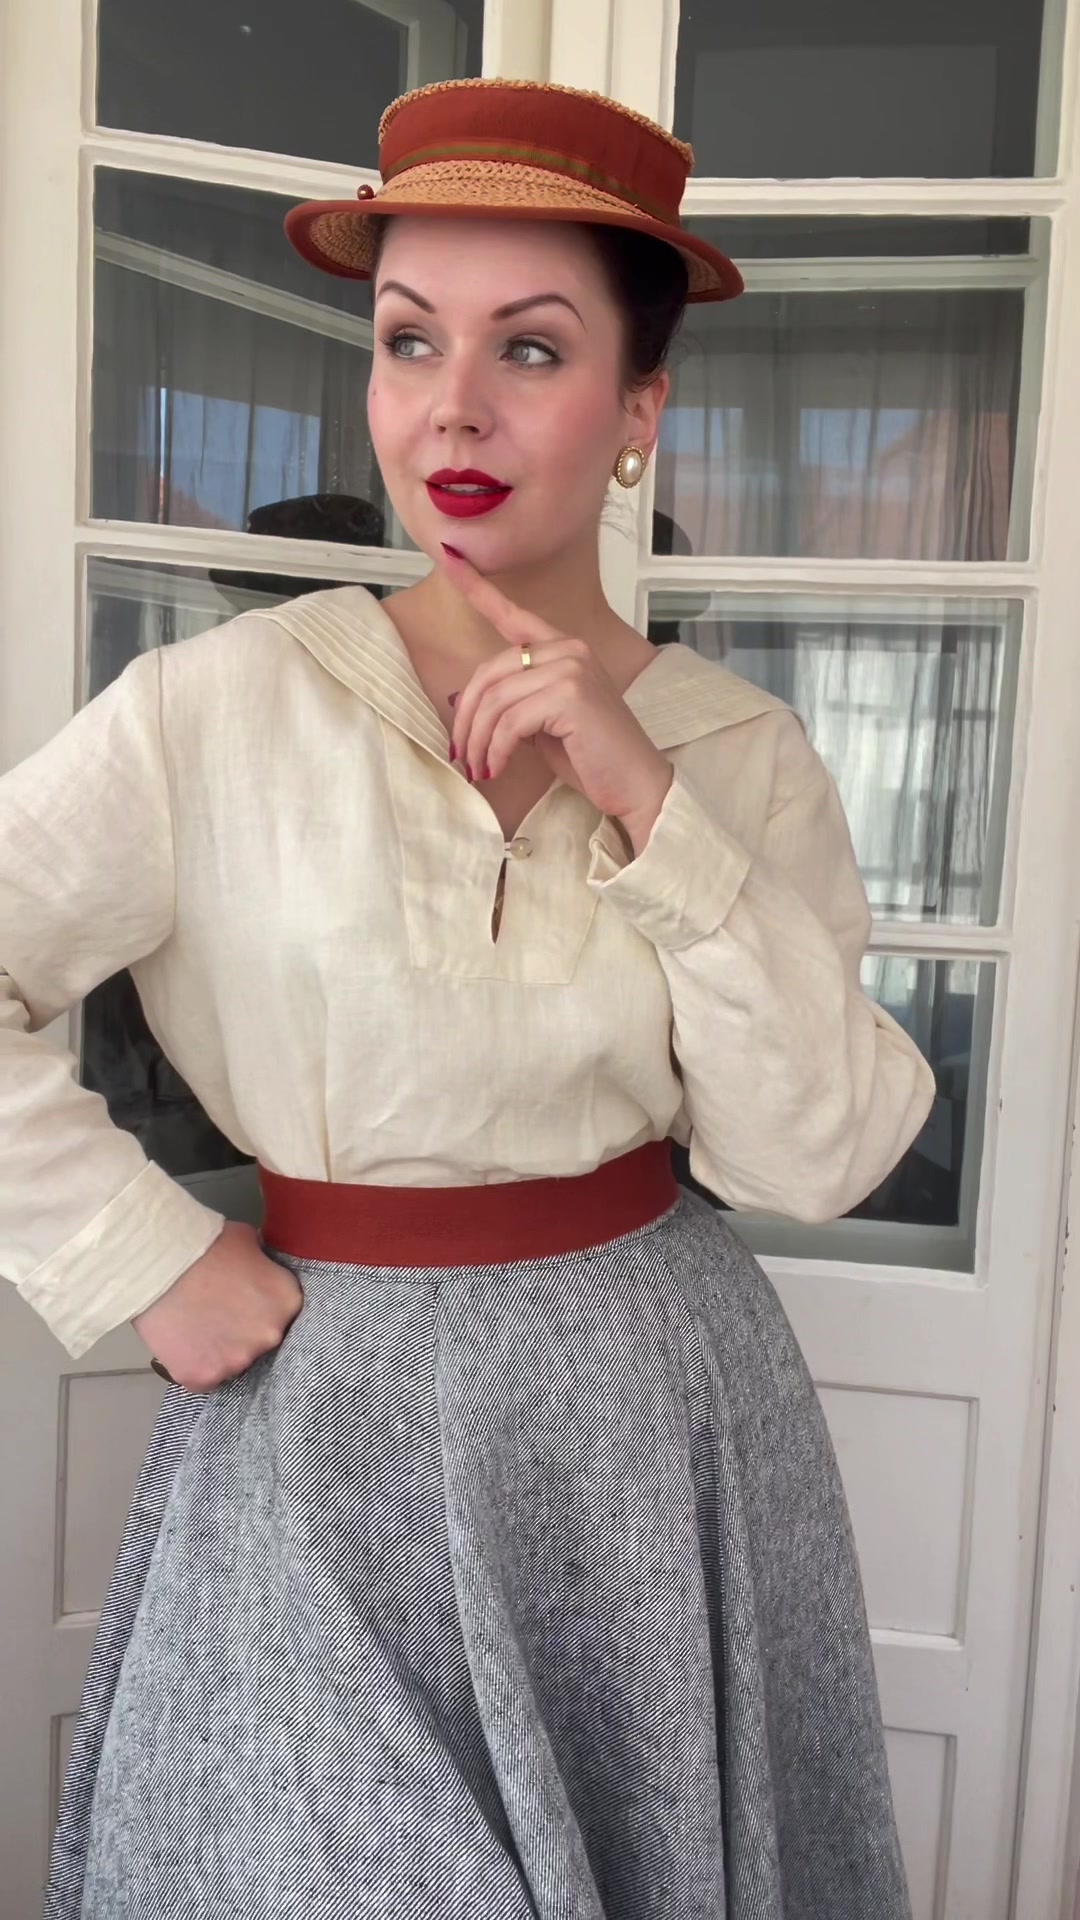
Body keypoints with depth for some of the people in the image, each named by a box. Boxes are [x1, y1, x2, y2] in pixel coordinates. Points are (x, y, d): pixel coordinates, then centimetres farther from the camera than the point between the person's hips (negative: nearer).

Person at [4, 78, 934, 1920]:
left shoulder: (742, 749, -5)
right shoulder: (227, 708, -13)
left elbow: (813, 1157, -11)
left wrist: (645, 800, -19)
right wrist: (151, 1267, -11)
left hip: (665, 1403, 3)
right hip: (333, 1419, -2)